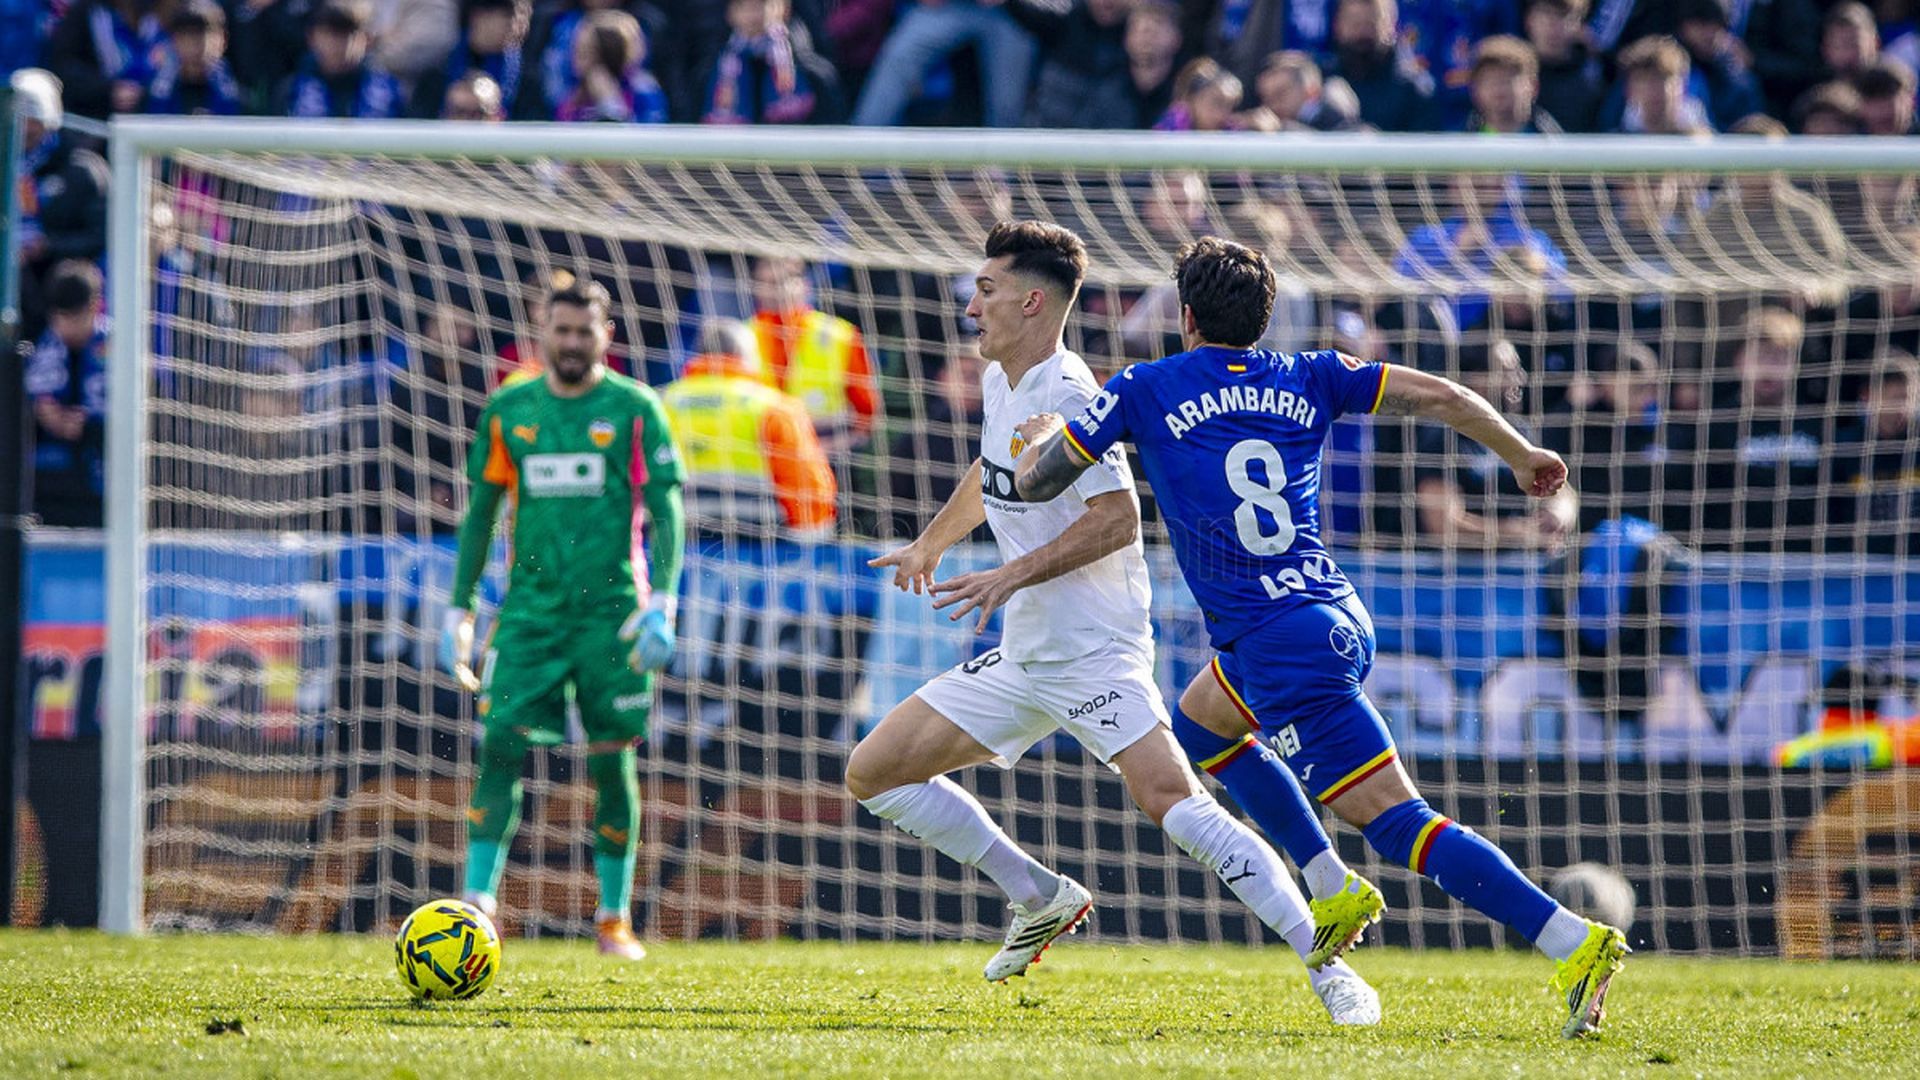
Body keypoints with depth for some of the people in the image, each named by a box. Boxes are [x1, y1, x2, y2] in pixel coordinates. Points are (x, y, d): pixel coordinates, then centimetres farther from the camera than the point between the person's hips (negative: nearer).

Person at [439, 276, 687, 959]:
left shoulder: (634, 409, 1)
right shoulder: (508, 411, 8)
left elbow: (666, 512, -1)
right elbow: (480, 513, 14)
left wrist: (661, 603, -12)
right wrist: (459, 608, 11)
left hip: (612, 611, -1)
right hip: (530, 611, 2)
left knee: (612, 761, 1)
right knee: (503, 746, -12)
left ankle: (615, 917, 12)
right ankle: (478, 902, -12)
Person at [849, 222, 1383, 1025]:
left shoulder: (1065, 398, -17)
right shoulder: (1001, 382, 11)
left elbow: (1118, 518, -24)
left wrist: (1013, 575, -25)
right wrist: (930, 545, 40)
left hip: (1093, 653, -10)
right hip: (1022, 657, 10)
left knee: (1168, 798, -27)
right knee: (872, 774, 8)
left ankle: (1328, 968, -26)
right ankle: (1041, 899, 18)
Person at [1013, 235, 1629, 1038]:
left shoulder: (1145, 391, -1)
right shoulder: (1307, 379, 10)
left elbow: (1035, 482, 4)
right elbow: (1440, 397, 5)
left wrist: (1043, 433, 27)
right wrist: (1522, 457, 21)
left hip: (1285, 648, -7)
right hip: (1342, 619, 7)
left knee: (1398, 822, -10)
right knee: (1198, 724, 31)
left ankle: (1574, 941, -23)